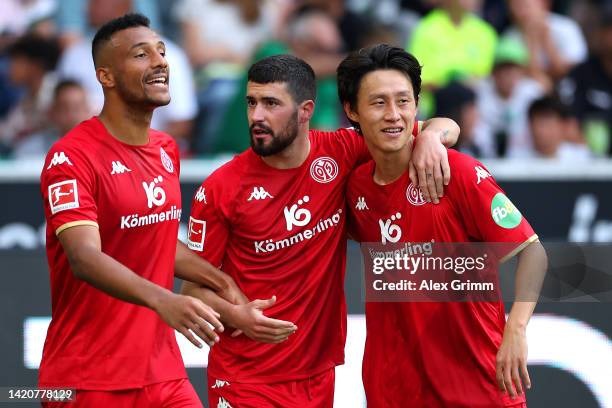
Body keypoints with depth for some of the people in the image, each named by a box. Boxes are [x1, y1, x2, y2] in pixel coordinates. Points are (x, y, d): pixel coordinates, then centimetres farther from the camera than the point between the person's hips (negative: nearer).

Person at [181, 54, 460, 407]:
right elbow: (195, 285, -5)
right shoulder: (220, 190, -10)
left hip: (319, 376, 3)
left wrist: (430, 137, -23)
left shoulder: (339, 154, -4)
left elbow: (447, 127, 1)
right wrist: (236, 316, -25)